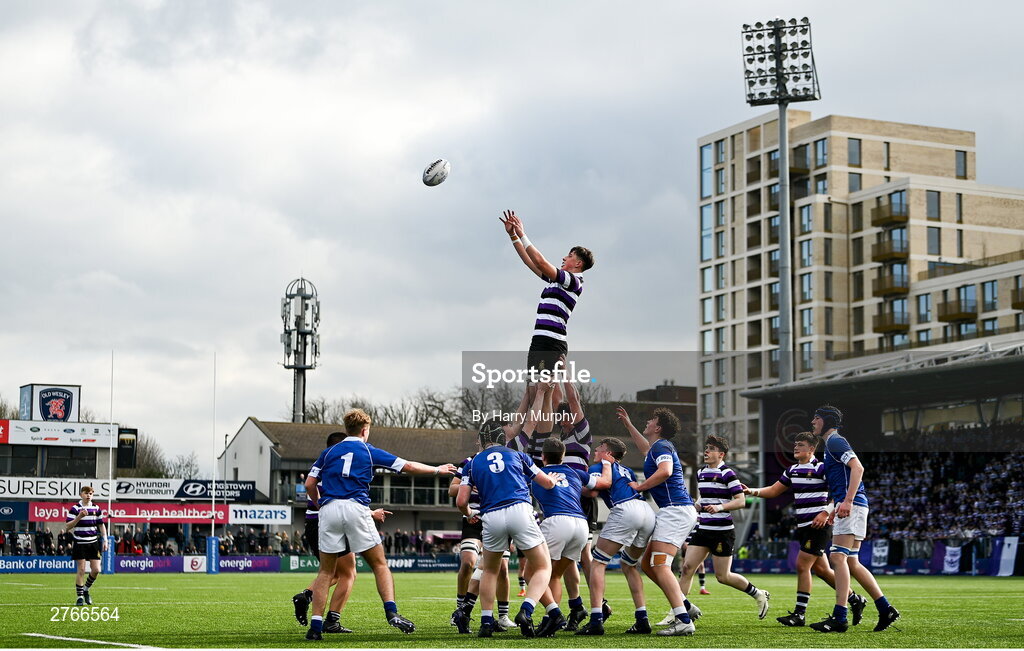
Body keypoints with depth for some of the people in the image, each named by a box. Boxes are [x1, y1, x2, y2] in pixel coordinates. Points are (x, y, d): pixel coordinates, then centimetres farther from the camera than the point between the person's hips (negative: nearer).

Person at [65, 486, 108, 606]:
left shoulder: (96, 509, 7)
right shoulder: (75, 509, -5)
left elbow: (101, 525, 17)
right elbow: (67, 527, -11)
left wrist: (104, 540, 8)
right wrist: (79, 517, -23)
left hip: (93, 543, 4)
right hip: (80, 543, -4)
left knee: (96, 570, -2)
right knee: (81, 570, -5)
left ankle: (86, 589, 23)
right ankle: (79, 597, 4)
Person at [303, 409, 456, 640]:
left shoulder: (329, 452, 17)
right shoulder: (370, 451, 12)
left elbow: (309, 485, 11)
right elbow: (408, 466, 17)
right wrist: (437, 470, 30)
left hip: (329, 509, 2)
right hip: (356, 507, -2)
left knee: (326, 571, 7)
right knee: (379, 564, 8)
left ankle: (316, 625, -2)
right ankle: (391, 612, -7)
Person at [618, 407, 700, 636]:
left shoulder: (661, 447, -7)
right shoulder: (660, 447, 22)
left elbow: (665, 471, -29)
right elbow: (646, 449, 48)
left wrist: (640, 486, -17)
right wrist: (627, 424, 51)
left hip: (675, 510, -10)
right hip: (677, 511, 10)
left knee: (660, 565, -18)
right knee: (647, 563, 12)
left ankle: (683, 620, -27)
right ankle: (685, 605, 11)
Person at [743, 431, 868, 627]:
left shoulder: (821, 468, -9)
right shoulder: (792, 470, 14)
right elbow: (774, 491, 20)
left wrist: (826, 513, -21)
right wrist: (753, 491, 5)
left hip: (818, 525, -8)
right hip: (803, 526, 8)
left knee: (802, 566, -10)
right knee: (821, 569, 11)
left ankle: (799, 614, -4)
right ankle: (855, 600, 25)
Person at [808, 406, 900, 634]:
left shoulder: (835, 441, -6)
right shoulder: (831, 443, 25)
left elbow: (857, 467, -20)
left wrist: (847, 501, -28)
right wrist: (837, 508, 28)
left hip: (853, 505, -10)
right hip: (851, 506, 10)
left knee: (838, 556, -15)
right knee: (851, 562, 10)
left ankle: (839, 618, -20)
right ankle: (886, 609, 11)